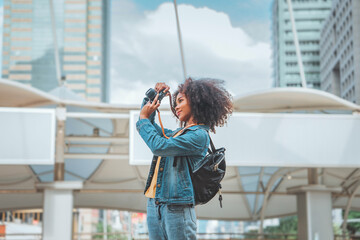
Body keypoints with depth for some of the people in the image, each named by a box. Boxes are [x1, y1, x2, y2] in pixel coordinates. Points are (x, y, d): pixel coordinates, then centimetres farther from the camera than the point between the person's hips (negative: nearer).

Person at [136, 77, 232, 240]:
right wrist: (153, 95, 22)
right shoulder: (176, 133, 19)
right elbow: (150, 126, 35)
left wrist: (144, 117, -4)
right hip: (154, 204, 8)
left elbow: (159, 146, -17)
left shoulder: (199, 135, -8)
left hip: (176, 207, -8)